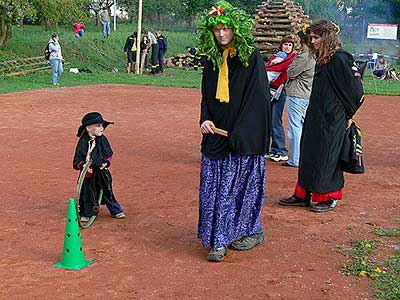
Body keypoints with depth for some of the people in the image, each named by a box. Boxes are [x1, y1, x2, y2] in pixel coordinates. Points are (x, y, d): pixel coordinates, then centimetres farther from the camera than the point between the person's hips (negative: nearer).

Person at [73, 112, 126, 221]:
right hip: (89, 172, -2)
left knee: (107, 191, 12)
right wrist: (83, 165, -25)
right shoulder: (83, 142, -11)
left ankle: (116, 210, 25)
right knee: (87, 193, 7)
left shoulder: (102, 139, -3)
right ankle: (86, 213, 24)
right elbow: (78, 159, -8)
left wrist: (106, 162, -13)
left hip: (102, 171, 2)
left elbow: (109, 153, 4)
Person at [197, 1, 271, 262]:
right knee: (213, 186, 3)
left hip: (244, 137, -5)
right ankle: (219, 242, 12)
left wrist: (240, 133, -16)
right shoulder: (212, 59, 9)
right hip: (216, 134, 5)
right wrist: (205, 120, -4)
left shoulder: (252, 57, -8)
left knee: (243, 182, 4)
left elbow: (259, 98, -12)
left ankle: (253, 231, 22)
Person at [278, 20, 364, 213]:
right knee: (308, 155, 13)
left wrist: (347, 115, -8)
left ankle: (330, 198, 15)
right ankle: (303, 195, 23)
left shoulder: (340, 59, -15)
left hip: (331, 121, -9)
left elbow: (355, 90, -16)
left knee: (326, 158, 1)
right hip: (315, 119, 9)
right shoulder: (321, 59, 12)